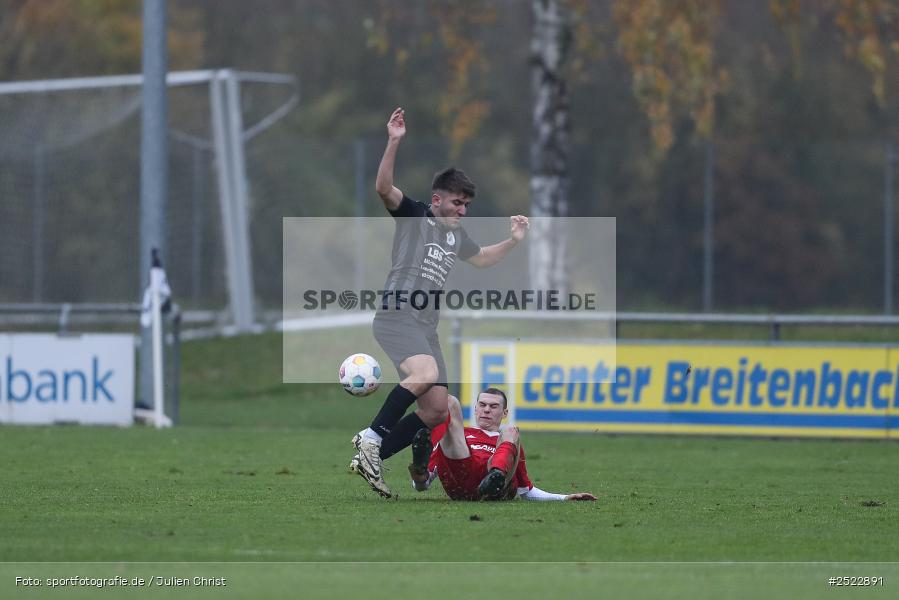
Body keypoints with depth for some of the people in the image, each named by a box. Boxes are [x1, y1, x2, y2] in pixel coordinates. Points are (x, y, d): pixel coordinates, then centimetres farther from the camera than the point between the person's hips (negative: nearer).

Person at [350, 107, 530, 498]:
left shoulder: (457, 235, 22)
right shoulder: (413, 215, 1)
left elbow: (481, 259, 42)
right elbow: (384, 187, -17)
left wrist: (512, 241, 27)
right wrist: (394, 143, -30)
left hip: (426, 327, 9)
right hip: (396, 316, -9)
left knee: (436, 411, 3)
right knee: (426, 373, -35)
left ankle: (370, 458, 9)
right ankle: (371, 437, -25)